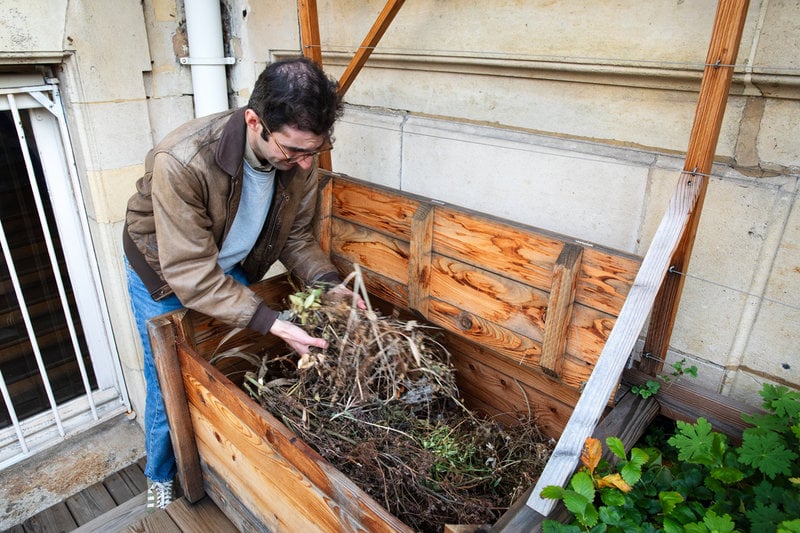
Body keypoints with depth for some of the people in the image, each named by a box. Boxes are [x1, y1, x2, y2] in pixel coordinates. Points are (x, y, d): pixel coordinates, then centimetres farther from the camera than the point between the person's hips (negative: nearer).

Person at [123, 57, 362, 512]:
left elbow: (296, 235, -10)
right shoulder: (182, 161, -41)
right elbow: (191, 274, -37)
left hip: (234, 269, 4)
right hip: (166, 274, -4)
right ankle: (162, 477, 40)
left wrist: (329, 283, -27)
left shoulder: (299, 155, -24)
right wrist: (272, 323, -44)